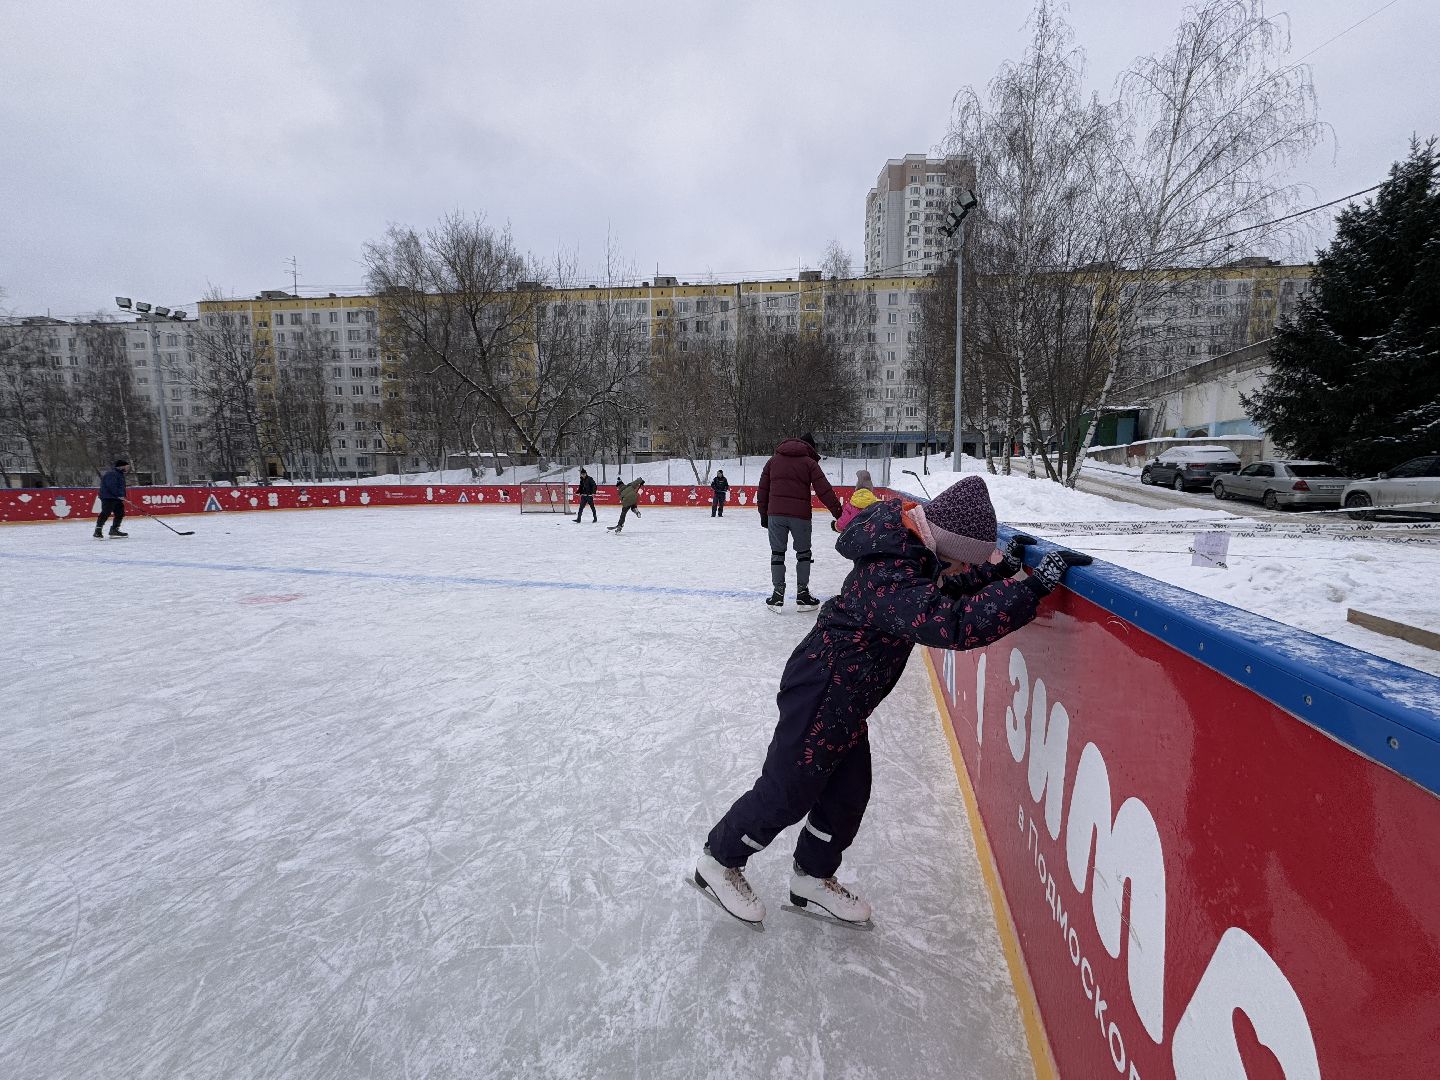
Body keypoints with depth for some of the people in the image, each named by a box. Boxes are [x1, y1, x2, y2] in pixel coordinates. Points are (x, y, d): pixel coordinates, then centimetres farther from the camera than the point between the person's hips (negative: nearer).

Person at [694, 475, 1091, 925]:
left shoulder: (909, 550, -1)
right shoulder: (892, 578, -32)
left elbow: (949, 593, 15)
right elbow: (953, 625, -43)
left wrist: (1001, 564, 1)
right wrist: (1034, 583, -42)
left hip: (842, 697, 10)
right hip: (821, 693, -10)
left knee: (848, 790, 18)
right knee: (788, 792, 6)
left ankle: (812, 876, 39)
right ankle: (719, 860, 29)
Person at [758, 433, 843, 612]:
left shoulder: (773, 460, 15)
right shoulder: (809, 462, 3)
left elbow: (763, 490, 14)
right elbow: (825, 490, -5)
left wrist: (763, 514, 19)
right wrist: (839, 513, -5)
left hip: (775, 514, 2)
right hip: (800, 515, -2)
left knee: (777, 553, 12)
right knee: (803, 554, 13)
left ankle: (778, 594, 11)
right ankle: (802, 595, 15)